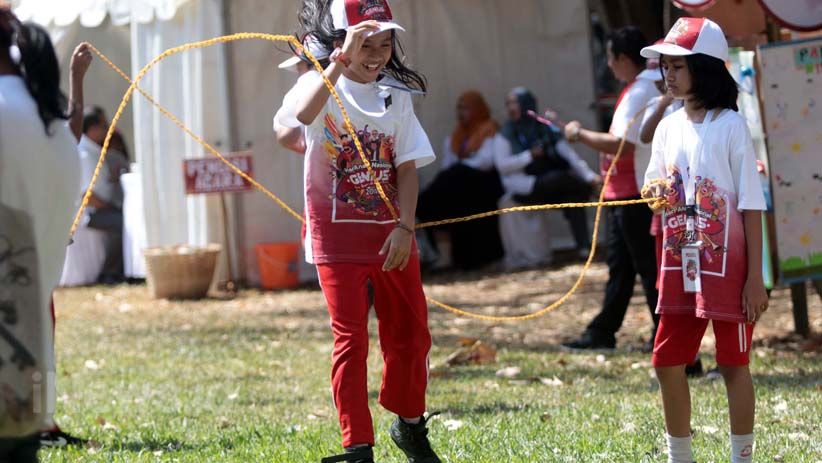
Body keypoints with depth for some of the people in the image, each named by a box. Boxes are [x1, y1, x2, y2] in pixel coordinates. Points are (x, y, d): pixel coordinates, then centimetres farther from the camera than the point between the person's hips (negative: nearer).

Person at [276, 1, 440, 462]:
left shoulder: (396, 95, 5)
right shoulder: (322, 86, -7)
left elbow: (407, 168, 2)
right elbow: (303, 113, -33)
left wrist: (405, 228, -9)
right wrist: (342, 59, -41)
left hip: (391, 234, 4)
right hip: (338, 234, -4)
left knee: (410, 332, 10)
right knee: (351, 338, -4)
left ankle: (409, 425, 31)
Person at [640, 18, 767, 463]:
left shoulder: (731, 125, -9)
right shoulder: (668, 128, 9)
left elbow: (752, 205, -9)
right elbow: (655, 191, 17)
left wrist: (755, 277, -12)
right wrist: (656, 190, -9)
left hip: (726, 264, -6)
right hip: (680, 266, 6)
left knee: (734, 364, 3)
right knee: (667, 363, 7)